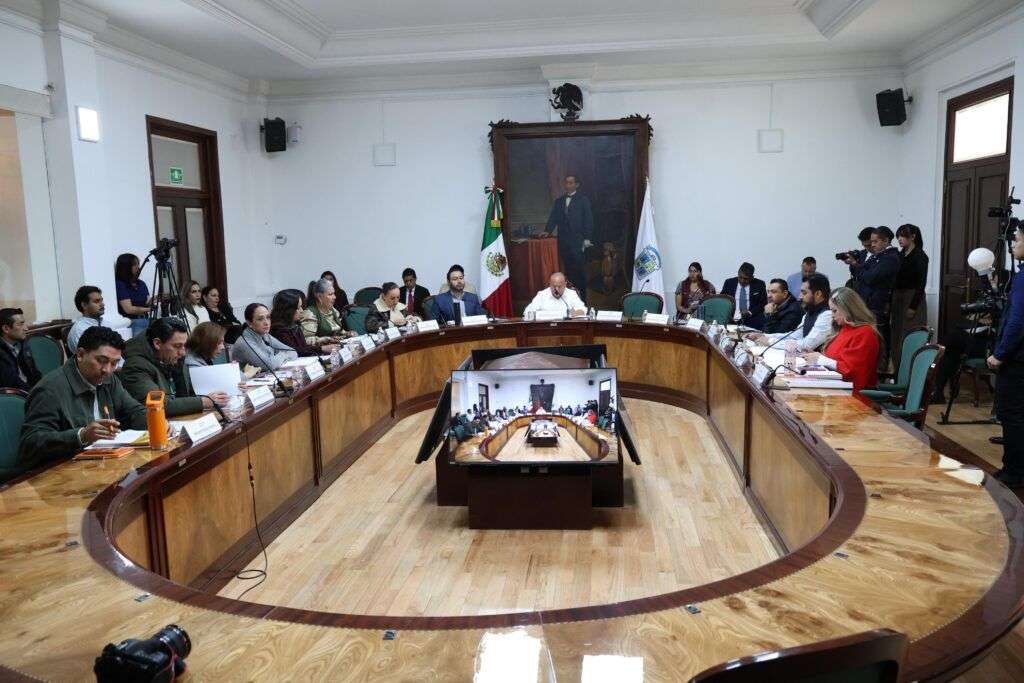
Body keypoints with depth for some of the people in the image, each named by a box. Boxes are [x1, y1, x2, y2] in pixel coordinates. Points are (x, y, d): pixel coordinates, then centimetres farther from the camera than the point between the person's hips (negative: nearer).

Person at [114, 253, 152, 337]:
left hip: (146, 320, 6)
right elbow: (129, 309, -10)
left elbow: (147, 303, 7)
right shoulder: (120, 285, -3)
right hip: (132, 322, -6)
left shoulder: (141, 284, 15)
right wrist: (149, 309, -5)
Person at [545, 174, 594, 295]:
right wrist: (548, 231, -4)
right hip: (563, 241, 4)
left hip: (577, 240, -4)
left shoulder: (583, 200, 3)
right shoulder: (559, 201, 16)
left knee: (579, 268, -7)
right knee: (568, 268, 2)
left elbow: (588, 220, 0)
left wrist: (587, 238, -7)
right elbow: (553, 218, 13)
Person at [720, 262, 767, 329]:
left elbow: (763, 304, 5)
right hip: (732, 320, 0)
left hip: (752, 321, 0)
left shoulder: (759, 284, 8)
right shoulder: (729, 283, 11)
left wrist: (750, 312, -13)